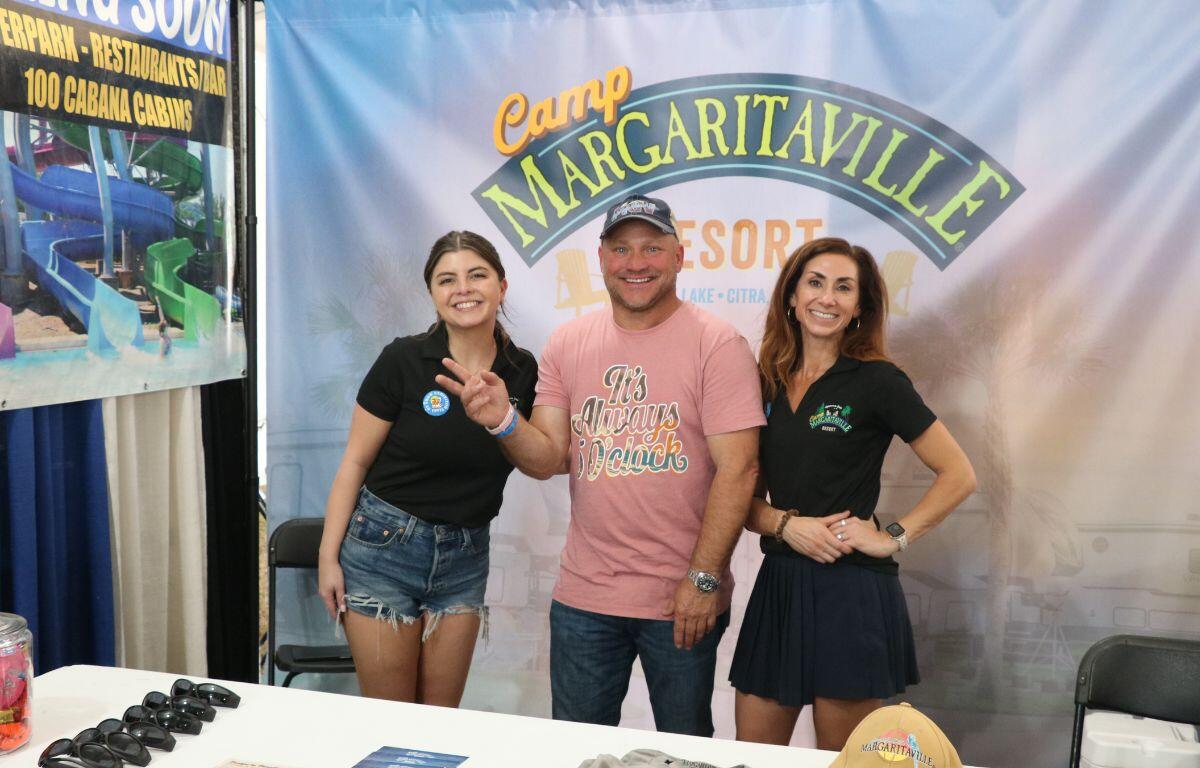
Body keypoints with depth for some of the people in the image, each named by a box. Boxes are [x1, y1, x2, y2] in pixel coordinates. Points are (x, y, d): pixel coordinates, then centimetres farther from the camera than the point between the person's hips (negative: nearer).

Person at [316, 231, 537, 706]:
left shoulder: (522, 372, -1)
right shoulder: (403, 360, -11)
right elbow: (355, 461, -6)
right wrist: (328, 555, -7)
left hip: (465, 558, 3)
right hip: (384, 544, -3)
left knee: (442, 718, 12)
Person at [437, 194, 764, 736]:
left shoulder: (717, 345, -9)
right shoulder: (567, 344, 4)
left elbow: (737, 469, -13)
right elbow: (548, 459, 2)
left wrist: (703, 578, -15)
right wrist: (503, 423, -19)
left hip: (684, 600, -3)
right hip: (583, 596, 4)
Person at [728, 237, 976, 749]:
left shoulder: (876, 381, -5)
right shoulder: (767, 383, 8)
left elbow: (958, 475, -4)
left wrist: (894, 537, -11)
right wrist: (787, 524, -9)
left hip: (850, 592, -5)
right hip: (778, 586, 5)